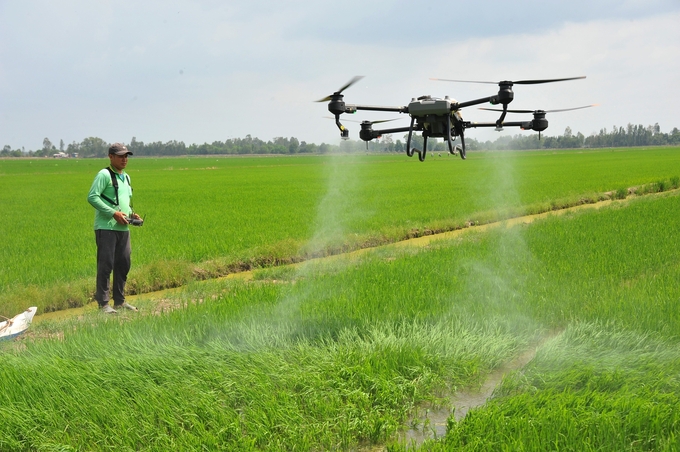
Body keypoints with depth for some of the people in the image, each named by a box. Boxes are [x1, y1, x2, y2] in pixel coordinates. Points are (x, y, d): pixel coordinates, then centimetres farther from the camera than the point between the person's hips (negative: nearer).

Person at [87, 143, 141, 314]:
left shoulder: (126, 177, 20)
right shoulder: (104, 175, -7)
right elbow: (92, 197, -16)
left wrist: (131, 214, 10)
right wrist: (113, 213, -19)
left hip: (123, 228, 8)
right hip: (106, 227, -8)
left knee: (123, 264, 11)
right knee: (105, 265, -6)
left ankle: (119, 301, 21)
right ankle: (103, 303, -1)